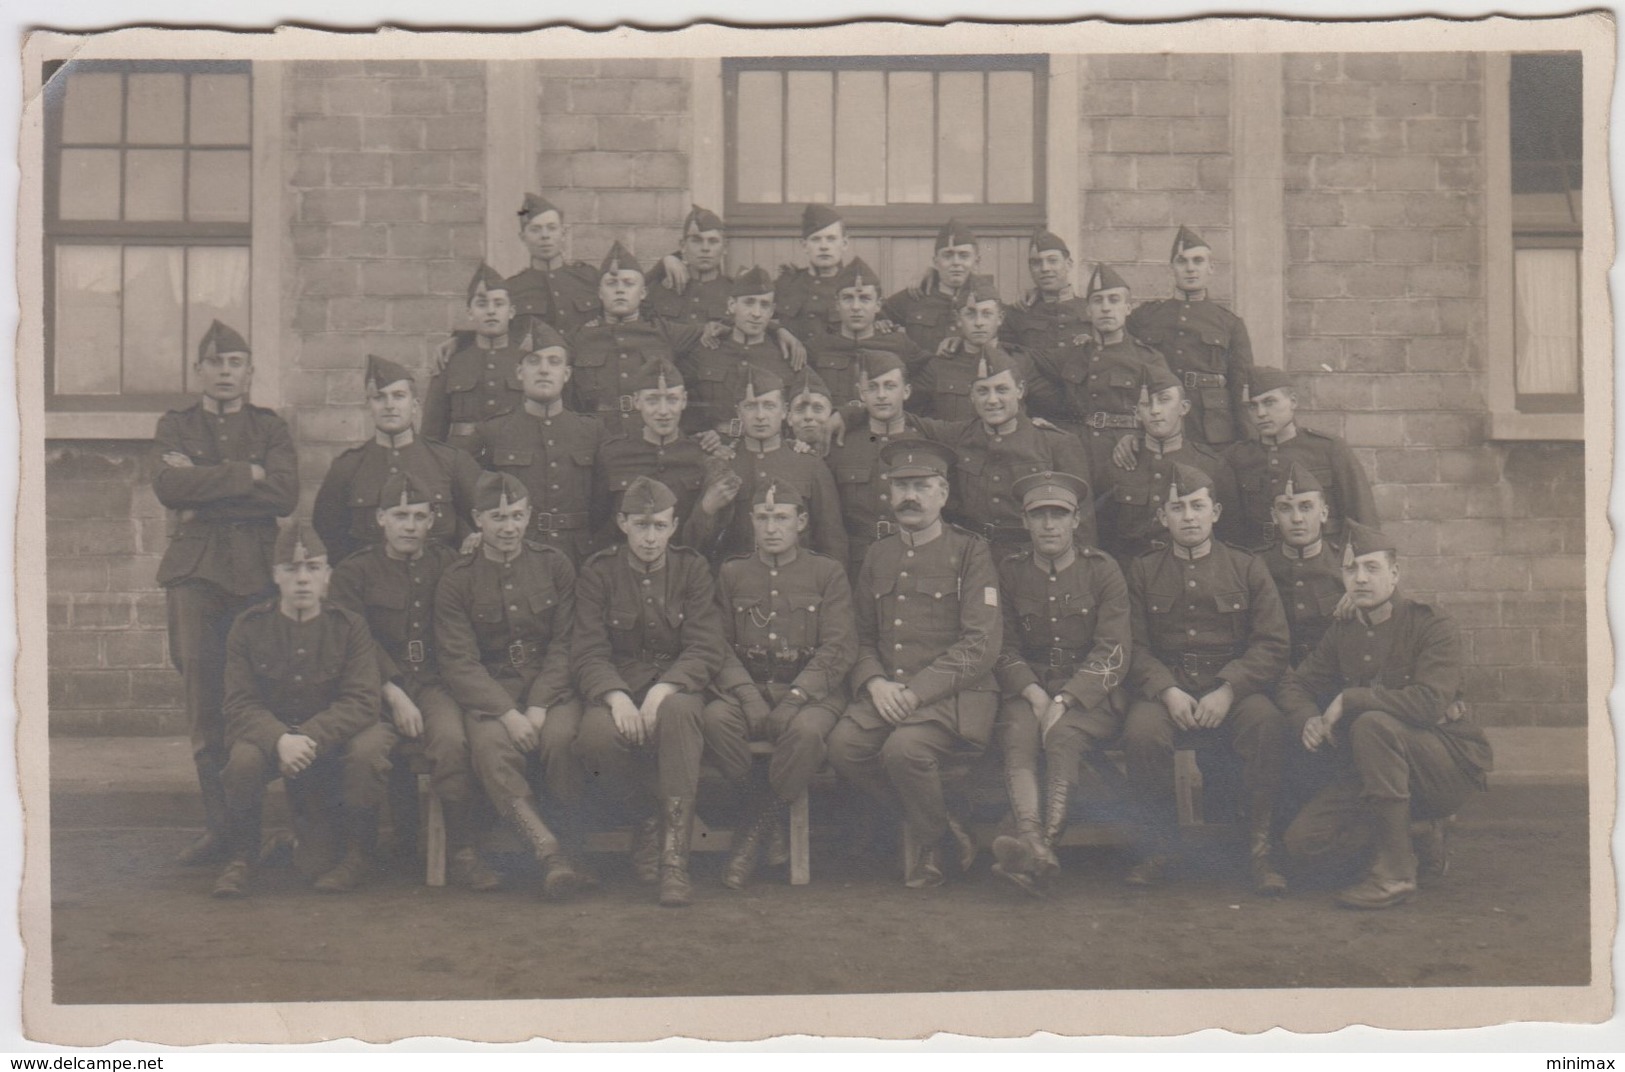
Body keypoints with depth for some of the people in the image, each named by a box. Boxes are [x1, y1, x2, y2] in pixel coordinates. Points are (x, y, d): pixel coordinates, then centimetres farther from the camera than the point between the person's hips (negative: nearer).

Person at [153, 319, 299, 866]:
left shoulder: (270, 428, 14)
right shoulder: (175, 425, 15)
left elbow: (284, 494, -4)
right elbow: (169, 487, -5)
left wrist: (205, 485, -7)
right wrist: (245, 475, -8)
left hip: (255, 573, 0)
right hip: (194, 571, 1)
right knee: (202, 689, -5)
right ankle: (219, 825, 1)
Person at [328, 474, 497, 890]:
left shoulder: (448, 564, 15)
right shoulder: (353, 572, 8)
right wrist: (394, 693, -15)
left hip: (434, 683, 1)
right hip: (377, 685, -1)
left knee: (451, 740, -32)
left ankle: (462, 851, -18)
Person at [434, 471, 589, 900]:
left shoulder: (554, 564, 7)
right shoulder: (456, 579, 4)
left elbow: (565, 647, 2)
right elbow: (459, 661, -4)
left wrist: (539, 707, -13)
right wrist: (507, 713, -18)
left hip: (551, 686, 0)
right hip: (489, 693, 0)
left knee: (560, 736, -32)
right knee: (490, 745, -32)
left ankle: (571, 846, -16)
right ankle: (549, 854, -35)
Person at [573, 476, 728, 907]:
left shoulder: (692, 568, 3)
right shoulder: (598, 572, 3)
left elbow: (706, 650, -5)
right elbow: (590, 654, -4)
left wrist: (663, 690, -24)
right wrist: (617, 696, -25)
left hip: (677, 687, 0)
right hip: (617, 686, 1)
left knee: (677, 712, -38)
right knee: (596, 737, -35)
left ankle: (674, 857, -34)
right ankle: (651, 816, -3)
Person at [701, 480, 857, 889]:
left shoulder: (828, 572, 5)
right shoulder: (732, 573, 12)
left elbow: (839, 648, -4)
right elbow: (719, 645, 5)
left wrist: (794, 697, -17)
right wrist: (747, 696, -14)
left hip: (811, 690, -2)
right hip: (747, 687, 2)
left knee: (806, 729, -36)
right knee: (715, 718, -31)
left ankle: (758, 828, -17)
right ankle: (764, 806, -10)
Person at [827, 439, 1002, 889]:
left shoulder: (971, 552, 0)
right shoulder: (877, 556, 16)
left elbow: (981, 644, -8)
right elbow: (861, 636, 17)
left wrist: (915, 691, -16)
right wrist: (875, 683, -5)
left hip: (955, 693, -5)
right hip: (885, 692, 5)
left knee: (905, 747, -32)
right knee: (843, 745, -23)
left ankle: (928, 842, -2)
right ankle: (936, 820, -1)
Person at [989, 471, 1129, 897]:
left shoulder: (1102, 569, 1)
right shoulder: (1010, 571, 9)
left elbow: (1113, 653, -6)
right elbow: (1004, 649, 6)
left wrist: (1063, 702, -19)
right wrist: (1033, 694, -14)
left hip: (1089, 691, -2)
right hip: (1027, 688, 2)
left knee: (1063, 735, -33)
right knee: (1018, 734, -31)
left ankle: (1046, 845, -45)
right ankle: (1033, 842, -50)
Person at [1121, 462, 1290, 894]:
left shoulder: (1248, 569, 10)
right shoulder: (1141, 572, 11)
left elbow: (1272, 645, 1)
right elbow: (1135, 647, 4)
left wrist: (1228, 691, -14)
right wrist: (1167, 691, -15)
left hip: (1235, 686, 0)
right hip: (1164, 689, 0)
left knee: (1267, 724, -34)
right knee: (1141, 733, -33)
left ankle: (1261, 849, -18)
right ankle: (1160, 846, -11)